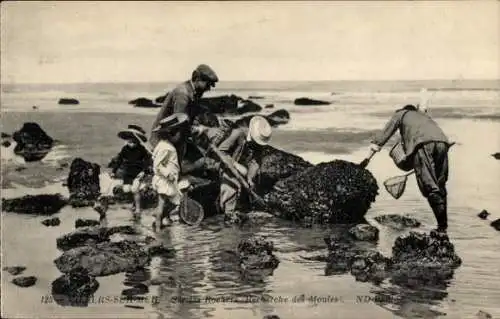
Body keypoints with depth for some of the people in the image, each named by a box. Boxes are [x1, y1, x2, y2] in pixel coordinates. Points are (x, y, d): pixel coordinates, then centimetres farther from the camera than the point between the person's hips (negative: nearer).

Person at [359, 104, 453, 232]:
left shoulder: (400, 114, 30)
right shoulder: (424, 115, 41)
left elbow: (384, 134, 24)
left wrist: (367, 158, 23)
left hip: (422, 144, -5)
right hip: (442, 142, 5)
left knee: (429, 186, -9)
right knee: (440, 185, 10)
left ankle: (442, 224, -17)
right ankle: (443, 223, 7)